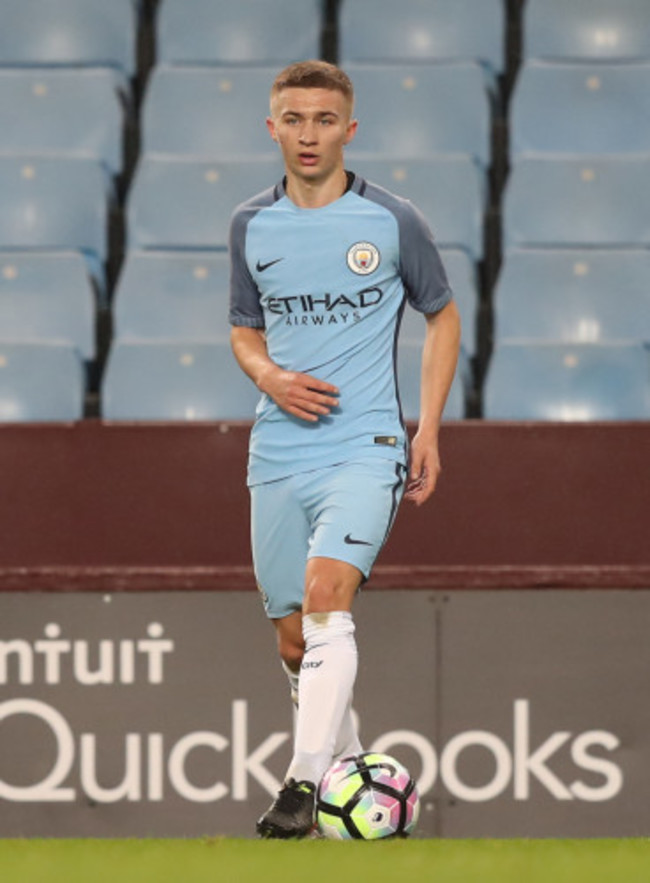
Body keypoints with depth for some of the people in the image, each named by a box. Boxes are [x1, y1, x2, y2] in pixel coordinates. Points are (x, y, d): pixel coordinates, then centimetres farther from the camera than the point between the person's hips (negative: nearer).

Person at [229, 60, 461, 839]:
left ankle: (305, 782, -29)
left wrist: (429, 431, 3)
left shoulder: (392, 222, -2)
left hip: (365, 446, -4)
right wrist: (270, 376, -4)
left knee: (326, 596, -25)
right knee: (293, 637, 6)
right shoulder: (252, 226, 7)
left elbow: (443, 316, 11)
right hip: (278, 454, 4)